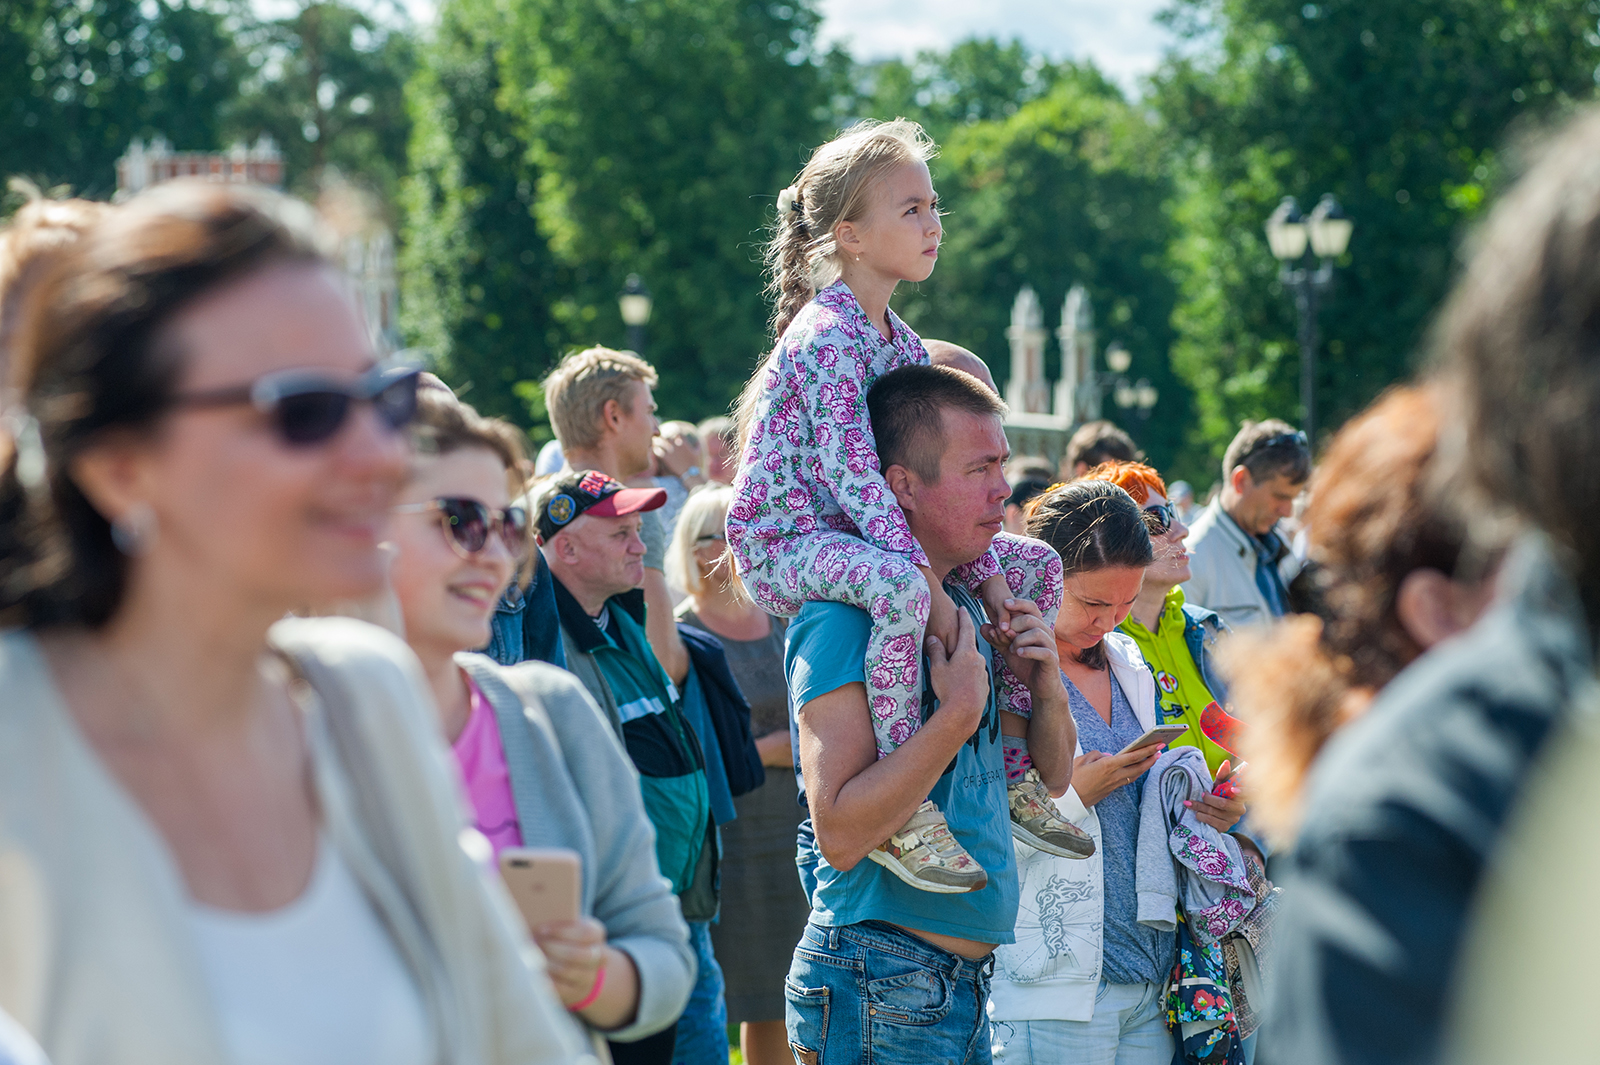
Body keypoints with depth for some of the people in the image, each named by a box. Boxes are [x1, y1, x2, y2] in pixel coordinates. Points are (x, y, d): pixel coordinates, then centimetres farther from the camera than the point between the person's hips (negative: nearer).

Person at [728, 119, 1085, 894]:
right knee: (900, 586, -41)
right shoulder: (827, 332, -18)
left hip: (851, 536, 10)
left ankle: (1015, 770, 14)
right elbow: (850, 468, -27)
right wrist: (931, 584, -32)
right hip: (784, 539, -10)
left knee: (1035, 565, 9)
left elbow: (932, 472, 11)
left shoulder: (898, 340, 11)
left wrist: (983, 568, -1)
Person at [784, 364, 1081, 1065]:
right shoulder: (845, 617, -16)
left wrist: (1047, 691, 0)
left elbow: (1053, 776, 20)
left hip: (967, 980, 9)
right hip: (881, 988, -9)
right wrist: (959, 714, -23)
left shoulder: (964, 606, 12)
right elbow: (840, 834, -25)